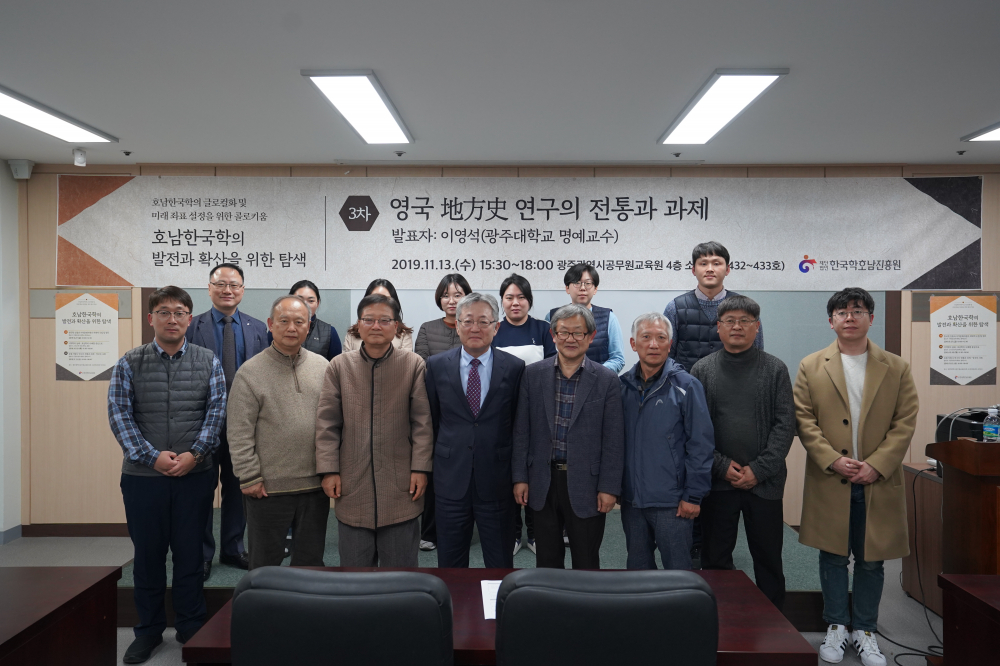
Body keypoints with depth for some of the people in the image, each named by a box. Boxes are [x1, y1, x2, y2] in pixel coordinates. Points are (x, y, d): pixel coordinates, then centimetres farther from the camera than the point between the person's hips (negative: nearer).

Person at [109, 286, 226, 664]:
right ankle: (149, 630, 27)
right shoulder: (129, 364, 3)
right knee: (148, 555, 11)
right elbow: (119, 415, -4)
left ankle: (191, 629, 24)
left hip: (195, 475, 0)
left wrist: (195, 453, -14)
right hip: (143, 476, 0)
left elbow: (216, 412, -3)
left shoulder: (208, 363, 3)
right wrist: (151, 456, -14)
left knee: (190, 554, 9)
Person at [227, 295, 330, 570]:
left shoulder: (322, 367, 5)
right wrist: (250, 477, -8)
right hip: (268, 488, -3)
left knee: (311, 559, 16)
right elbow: (239, 435, -6)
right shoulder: (250, 372, -5)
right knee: (266, 560, 12)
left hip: (315, 486, 3)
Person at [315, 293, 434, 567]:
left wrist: (420, 468, -5)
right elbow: (327, 423, 3)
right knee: (355, 563, 12)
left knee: (401, 562, 9)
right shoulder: (339, 366, 5)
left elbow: (423, 422, 0)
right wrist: (328, 470, -2)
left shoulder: (414, 365, 1)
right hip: (352, 485, 1)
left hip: (401, 485, -1)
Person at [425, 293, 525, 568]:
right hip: (451, 480, 1)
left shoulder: (514, 367, -2)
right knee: (450, 559, 14)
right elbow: (430, 421, 7)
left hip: (496, 481, -1)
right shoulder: (436, 365, 1)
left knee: (500, 561, 13)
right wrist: (430, 466, 6)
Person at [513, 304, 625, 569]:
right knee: (547, 560, 15)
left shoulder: (606, 380, -5)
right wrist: (520, 477, 0)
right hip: (543, 482, 2)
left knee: (586, 562, 11)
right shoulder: (533, 374, 1)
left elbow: (613, 439, -5)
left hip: (586, 485, -2)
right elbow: (521, 431, 3)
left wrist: (609, 487, -7)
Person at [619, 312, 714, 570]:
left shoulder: (686, 386, -7)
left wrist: (693, 496, -11)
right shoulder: (623, 386, 4)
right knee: (637, 567, 18)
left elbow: (701, 444, -8)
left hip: (671, 501, -4)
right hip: (631, 499, 4)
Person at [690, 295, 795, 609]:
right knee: (715, 559, 9)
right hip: (717, 481, 0)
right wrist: (722, 465, -9)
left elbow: (785, 424, -2)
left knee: (768, 558, 11)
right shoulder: (702, 370, 4)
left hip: (764, 482, 0)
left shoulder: (775, 369, 3)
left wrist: (759, 470, -10)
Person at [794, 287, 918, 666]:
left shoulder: (897, 368, 5)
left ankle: (864, 630, 27)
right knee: (833, 558, 10)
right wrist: (833, 460, -13)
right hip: (829, 481, 0)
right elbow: (804, 421, -2)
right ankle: (836, 627, 25)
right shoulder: (811, 367, 3)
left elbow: (905, 423, 0)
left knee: (871, 561, 10)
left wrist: (876, 465, -11)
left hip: (878, 483, 1)